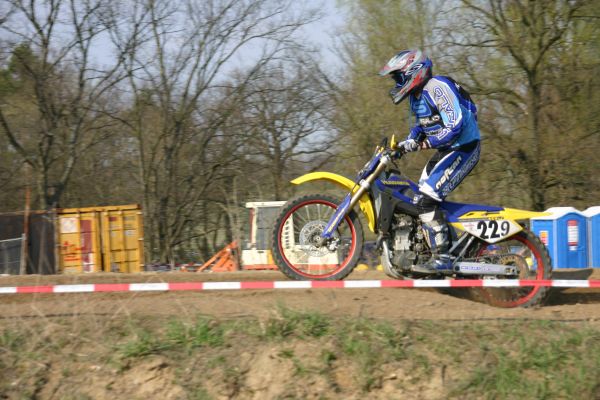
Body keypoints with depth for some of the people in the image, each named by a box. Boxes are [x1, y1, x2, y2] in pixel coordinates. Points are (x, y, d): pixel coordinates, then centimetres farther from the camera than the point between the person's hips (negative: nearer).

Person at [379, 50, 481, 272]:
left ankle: (442, 257, -20)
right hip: (445, 150, 11)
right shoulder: (416, 97, 13)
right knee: (419, 195, 10)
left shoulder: (438, 88, -19)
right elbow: (421, 127, 25)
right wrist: (403, 145, 9)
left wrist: (428, 143, -25)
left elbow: (455, 125, -27)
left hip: (463, 149, -11)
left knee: (426, 199, -20)